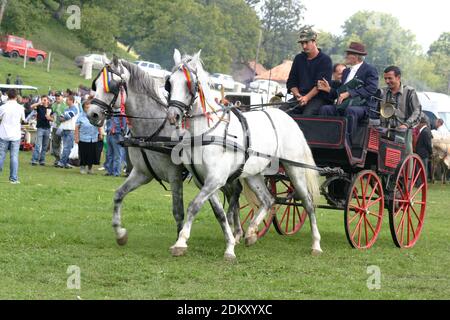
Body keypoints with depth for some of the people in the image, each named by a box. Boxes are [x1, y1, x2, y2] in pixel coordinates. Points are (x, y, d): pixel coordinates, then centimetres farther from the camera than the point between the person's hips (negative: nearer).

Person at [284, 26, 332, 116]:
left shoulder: (325, 60, 1)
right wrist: (297, 95, -1)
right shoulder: (298, 59, 21)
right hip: (299, 98, 5)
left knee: (307, 114, -36)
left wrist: (307, 97, -19)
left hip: (318, 98, -5)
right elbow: (291, 81, 19)